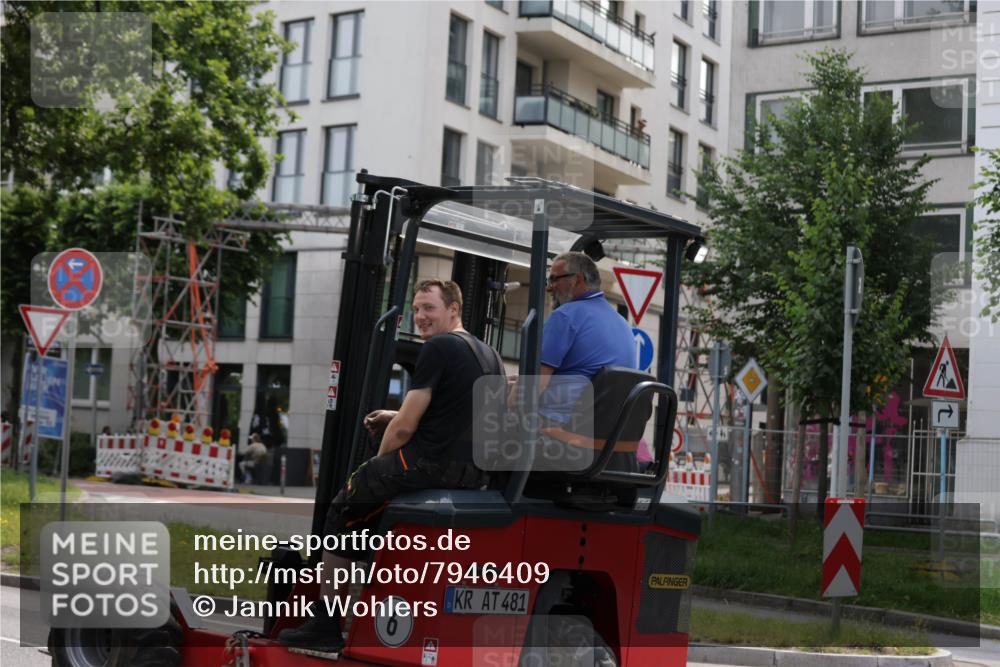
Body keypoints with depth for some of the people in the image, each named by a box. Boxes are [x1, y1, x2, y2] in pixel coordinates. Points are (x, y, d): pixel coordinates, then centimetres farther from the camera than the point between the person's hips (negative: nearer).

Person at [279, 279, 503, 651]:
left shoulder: (437, 348, -10)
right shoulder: (489, 356, 16)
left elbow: (404, 428, -12)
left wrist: (378, 465, 6)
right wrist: (397, 417, 21)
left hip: (431, 464, -9)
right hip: (474, 474, 9)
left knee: (342, 513, 9)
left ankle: (324, 624, 9)